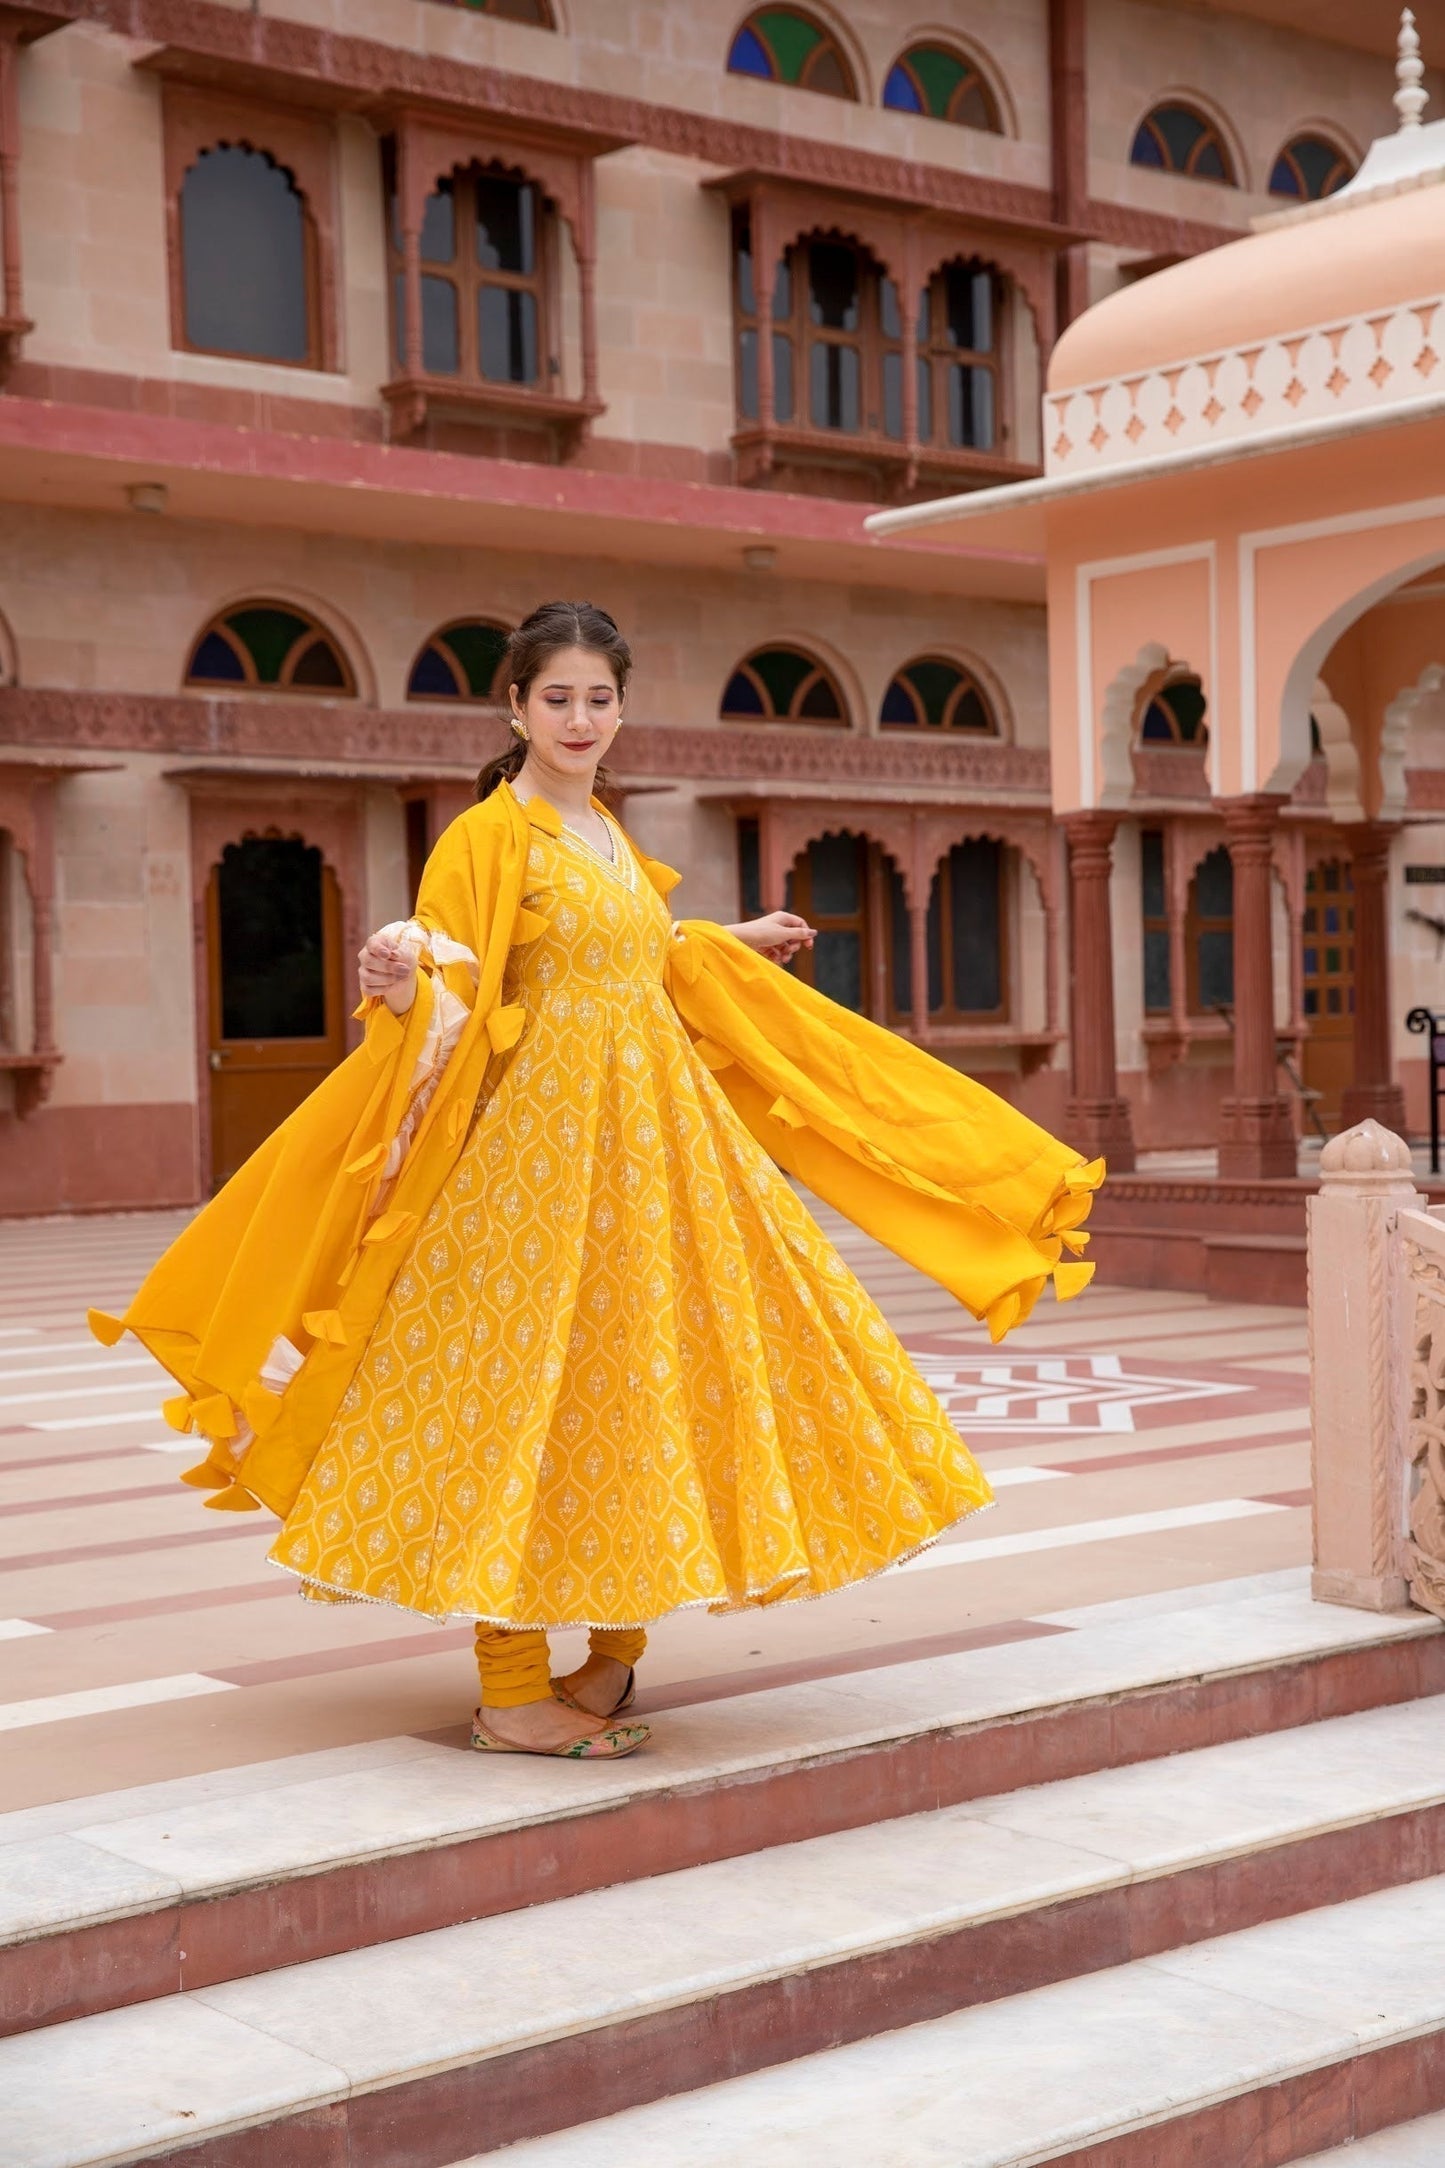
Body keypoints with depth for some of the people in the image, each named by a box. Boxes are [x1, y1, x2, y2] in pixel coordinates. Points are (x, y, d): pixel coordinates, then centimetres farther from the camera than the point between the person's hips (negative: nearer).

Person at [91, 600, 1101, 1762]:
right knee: (532, 1399, -5)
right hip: (542, 1142, -8)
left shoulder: (609, 834, 15)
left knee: (648, 1388, 9)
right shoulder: (486, 838, -7)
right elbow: (445, 1012, -13)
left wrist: (733, 947, 39)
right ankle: (513, 1691, 2)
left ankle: (616, 1642, 21)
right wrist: (405, 983, -34)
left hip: (659, 1134, 8)